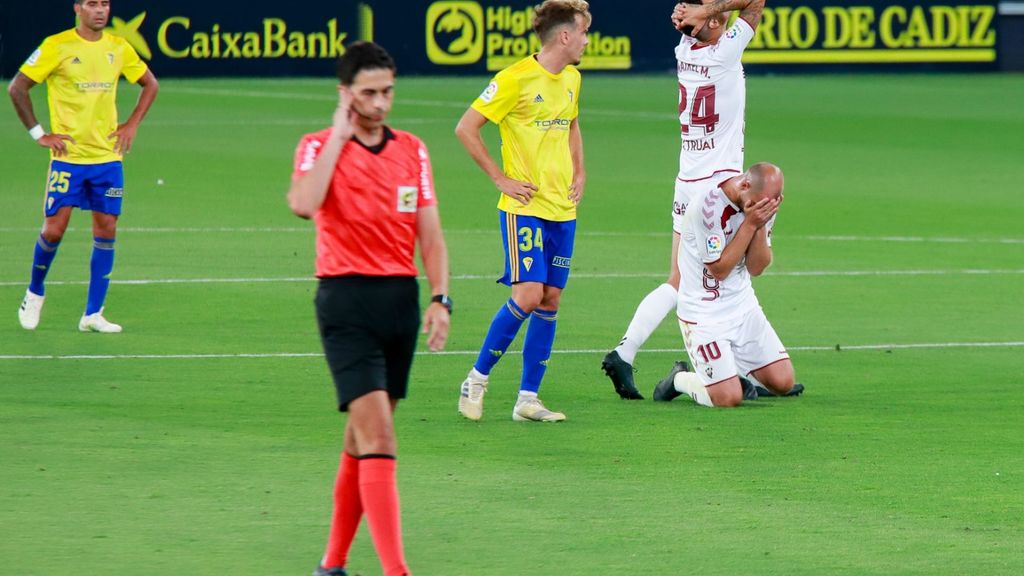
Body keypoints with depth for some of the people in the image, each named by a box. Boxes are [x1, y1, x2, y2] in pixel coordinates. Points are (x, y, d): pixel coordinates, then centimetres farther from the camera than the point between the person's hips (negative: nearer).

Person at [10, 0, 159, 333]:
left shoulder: (119, 49, 5)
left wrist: (132, 125, 8)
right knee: (54, 229, -6)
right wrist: (39, 134, -7)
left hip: (108, 156, 4)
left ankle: (93, 315, 4)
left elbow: (150, 84, 21)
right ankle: (35, 293, 20)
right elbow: (17, 88, -4)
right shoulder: (56, 47, -7)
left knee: (106, 231, -1)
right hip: (67, 156, -4)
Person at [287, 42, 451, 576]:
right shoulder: (320, 146, -4)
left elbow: (430, 233, 11)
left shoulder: (413, 151, 10)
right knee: (377, 437, -15)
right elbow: (303, 205, -24)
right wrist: (339, 136, -15)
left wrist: (440, 299, -1)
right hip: (346, 297, -5)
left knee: (362, 438, 12)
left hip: (401, 297, 5)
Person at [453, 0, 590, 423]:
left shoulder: (572, 80, 11)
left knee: (551, 300, 3)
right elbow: (465, 129, -11)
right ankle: (476, 380, -1)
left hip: (563, 209, 7)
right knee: (528, 295, -16)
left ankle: (528, 399, 7)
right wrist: (501, 179, -11)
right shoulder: (516, 79, -13)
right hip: (524, 207, -7)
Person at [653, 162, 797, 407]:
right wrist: (750, 223, -22)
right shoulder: (707, 206, -23)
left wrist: (760, 226, -19)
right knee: (729, 398, -16)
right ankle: (680, 379, 14)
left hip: (744, 304, 7)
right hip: (704, 312, -7)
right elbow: (718, 269, -19)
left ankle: (733, 370, 24)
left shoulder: (763, 203, -2)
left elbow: (756, 268, -3)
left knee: (783, 382, -4)